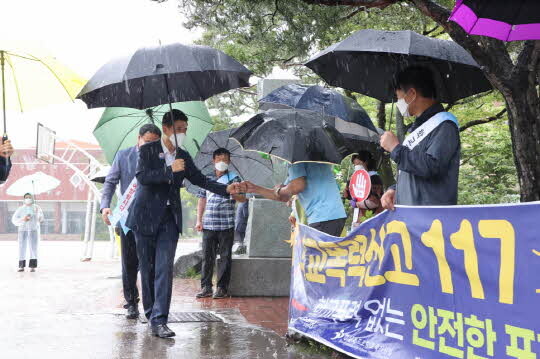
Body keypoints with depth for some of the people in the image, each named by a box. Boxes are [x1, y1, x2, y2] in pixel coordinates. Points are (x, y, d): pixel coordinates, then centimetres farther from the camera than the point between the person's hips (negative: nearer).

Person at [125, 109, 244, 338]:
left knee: (164, 268, -9)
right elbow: (142, 176, -15)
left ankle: (159, 320, -14)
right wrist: (170, 170, -23)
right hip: (146, 216, -2)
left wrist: (226, 189, -3)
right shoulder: (148, 150, -2)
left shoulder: (183, 157, 12)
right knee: (147, 267, 5)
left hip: (169, 218, 3)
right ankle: (150, 312, 21)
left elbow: (200, 180, 10)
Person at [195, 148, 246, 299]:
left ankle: (222, 288, 6)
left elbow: (243, 199, -4)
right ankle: (206, 287, 9)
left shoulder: (233, 178, 5)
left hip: (226, 225, -3)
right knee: (207, 257, 3)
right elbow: (202, 200, 19)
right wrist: (199, 220, 11)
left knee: (225, 257, 1)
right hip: (208, 224, 3)